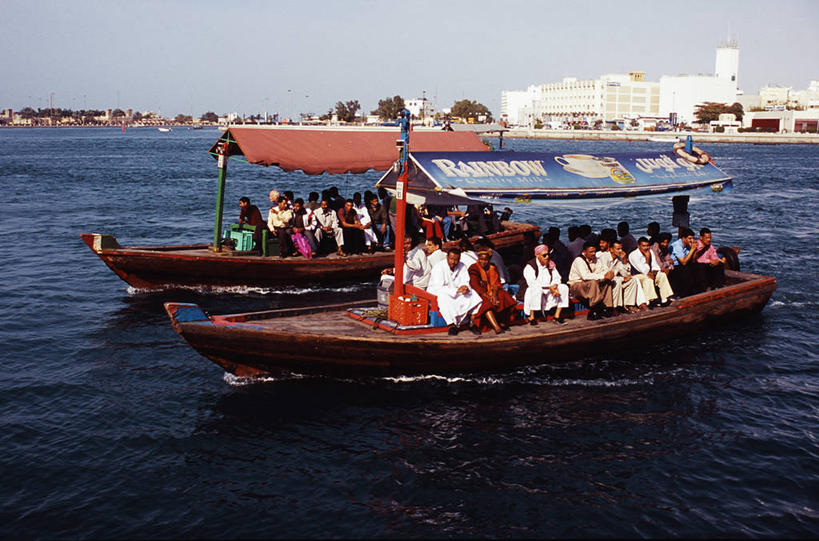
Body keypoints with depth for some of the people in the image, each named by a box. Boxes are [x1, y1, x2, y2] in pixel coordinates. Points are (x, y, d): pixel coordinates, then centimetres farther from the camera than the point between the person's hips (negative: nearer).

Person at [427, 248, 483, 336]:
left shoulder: (462, 267, 1)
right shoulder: (438, 267, -18)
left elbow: (465, 282, -1)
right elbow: (438, 287, -27)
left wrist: (466, 288, -28)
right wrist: (456, 290, -33)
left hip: (457, 295, 5)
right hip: (436, 293, -5)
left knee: (472, 295, -17)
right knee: (443, 297, -39)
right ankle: (452, 325, -34)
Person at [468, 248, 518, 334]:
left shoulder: (493, 268, 8)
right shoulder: (473, 268, -7)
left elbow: (496, 283, 0)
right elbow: (475, 286, -17)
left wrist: (494, 295, -22)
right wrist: (489, 298, -26)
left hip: (492, 292, 4)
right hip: (480, 295, -4)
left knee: (504, 297, -23)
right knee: (486, 303, -34)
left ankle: (502, 323, -20)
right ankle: (496, 327, -48)